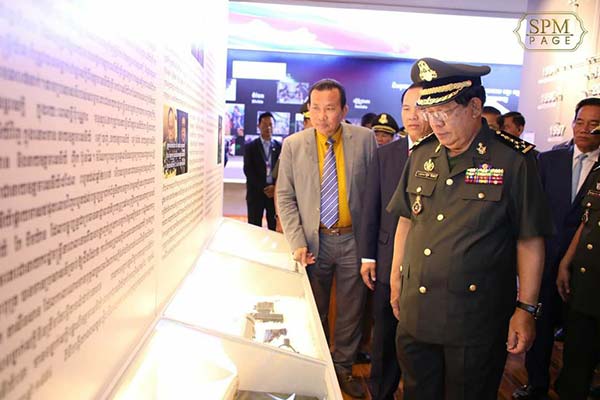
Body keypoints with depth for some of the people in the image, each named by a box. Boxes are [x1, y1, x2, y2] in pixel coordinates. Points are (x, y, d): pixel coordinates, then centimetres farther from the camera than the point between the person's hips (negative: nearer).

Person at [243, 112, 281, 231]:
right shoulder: (250, 147, 5)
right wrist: (263, 188, -11)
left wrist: (276, 187, -11)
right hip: (256, 193, -1)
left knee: (275, 228, 1)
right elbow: (248, 170, -3)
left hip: (275, 192, 1)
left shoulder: (280, 147, 8)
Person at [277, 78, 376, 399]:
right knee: (313, 311, 14)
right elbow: (285, 197, -1)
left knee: (351, 310, 13)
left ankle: (343, 368, 33)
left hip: (353, 239, 0)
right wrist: (297, 243, -10)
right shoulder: (293, 144, -4)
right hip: (314, 240, 0)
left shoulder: (365, 139, -5)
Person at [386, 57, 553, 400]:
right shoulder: (422, 155, 5)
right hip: (415, 313, 5)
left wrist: (526, 309, -7)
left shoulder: (515, 160, -9)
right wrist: (396, 278, 15)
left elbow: (530, 241, -6)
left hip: (475, 320, -4)